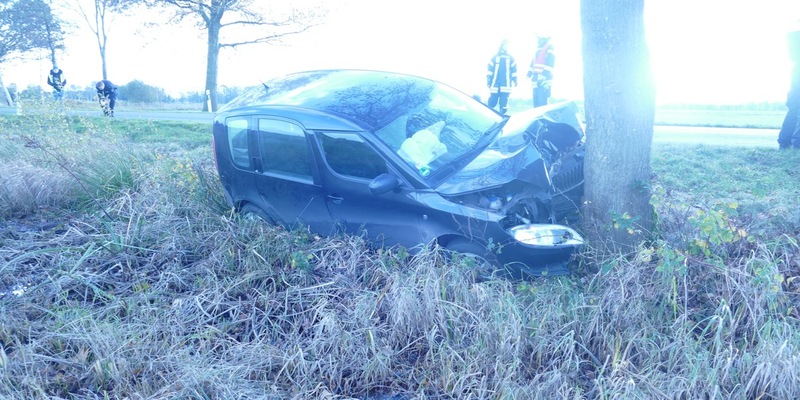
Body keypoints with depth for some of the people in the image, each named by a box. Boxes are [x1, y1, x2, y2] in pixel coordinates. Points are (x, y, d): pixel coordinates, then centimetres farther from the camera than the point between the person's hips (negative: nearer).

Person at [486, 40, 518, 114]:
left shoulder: (511, 59, 13)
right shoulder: (494, 58, 8)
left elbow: (514, 71, 15)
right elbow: (489, 70, 5)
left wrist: (514, 81, 10)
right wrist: (488, 81, -2)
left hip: (505, 85, 1)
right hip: (495, 85, -1)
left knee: (504, 104, -2)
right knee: (492, 103, -2)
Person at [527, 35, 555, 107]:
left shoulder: (549, 48, -3)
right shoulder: (538, 49, 22)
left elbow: (550, 64, -15)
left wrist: (543, 75, -25)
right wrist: (529, 74, 22)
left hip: (544, 82, -8)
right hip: (536, 80, 8)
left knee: (542, 104, -13)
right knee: (536, 103, 8)